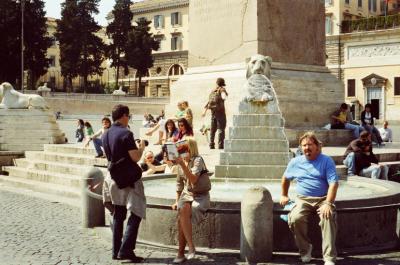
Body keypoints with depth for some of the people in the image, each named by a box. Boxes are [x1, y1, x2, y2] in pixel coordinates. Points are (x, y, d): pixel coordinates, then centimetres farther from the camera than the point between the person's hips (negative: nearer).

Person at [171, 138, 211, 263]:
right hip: (186, 195, 5)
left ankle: (181, 253, -25)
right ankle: (190, 248, -25)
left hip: (200, 197, -5)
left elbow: (193, 180, -26)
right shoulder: (181, 162, 9)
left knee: (183, 212, -31)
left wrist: (183, 165, -34)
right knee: (182, 212, -28)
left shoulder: (197, 160, -11)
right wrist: (177, 201, 17)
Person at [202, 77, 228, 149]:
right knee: (221, 129, -8)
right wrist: (224, 97, -46)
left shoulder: (213, 91, 17)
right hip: (220, 111, -6)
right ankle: (220, 146, -15)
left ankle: (211, 145, 16)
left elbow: (208, 101, 21)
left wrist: (205, 111, 27)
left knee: (213, 129, 14)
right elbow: (223, 94, -25)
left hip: (213, 112, 6)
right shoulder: (221, 89, -1)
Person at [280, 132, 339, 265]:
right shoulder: (295, 162, 12)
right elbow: (285, 178, 31)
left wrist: (328, 203, -20)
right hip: (303, 199, 2)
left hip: (323, 199, -2)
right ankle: (305, 249, -5)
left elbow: (333, 183, -9)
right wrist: (284, 195, 31)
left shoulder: (326, 161, 1)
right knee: (295, 219, -29)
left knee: (328, 218, -34)